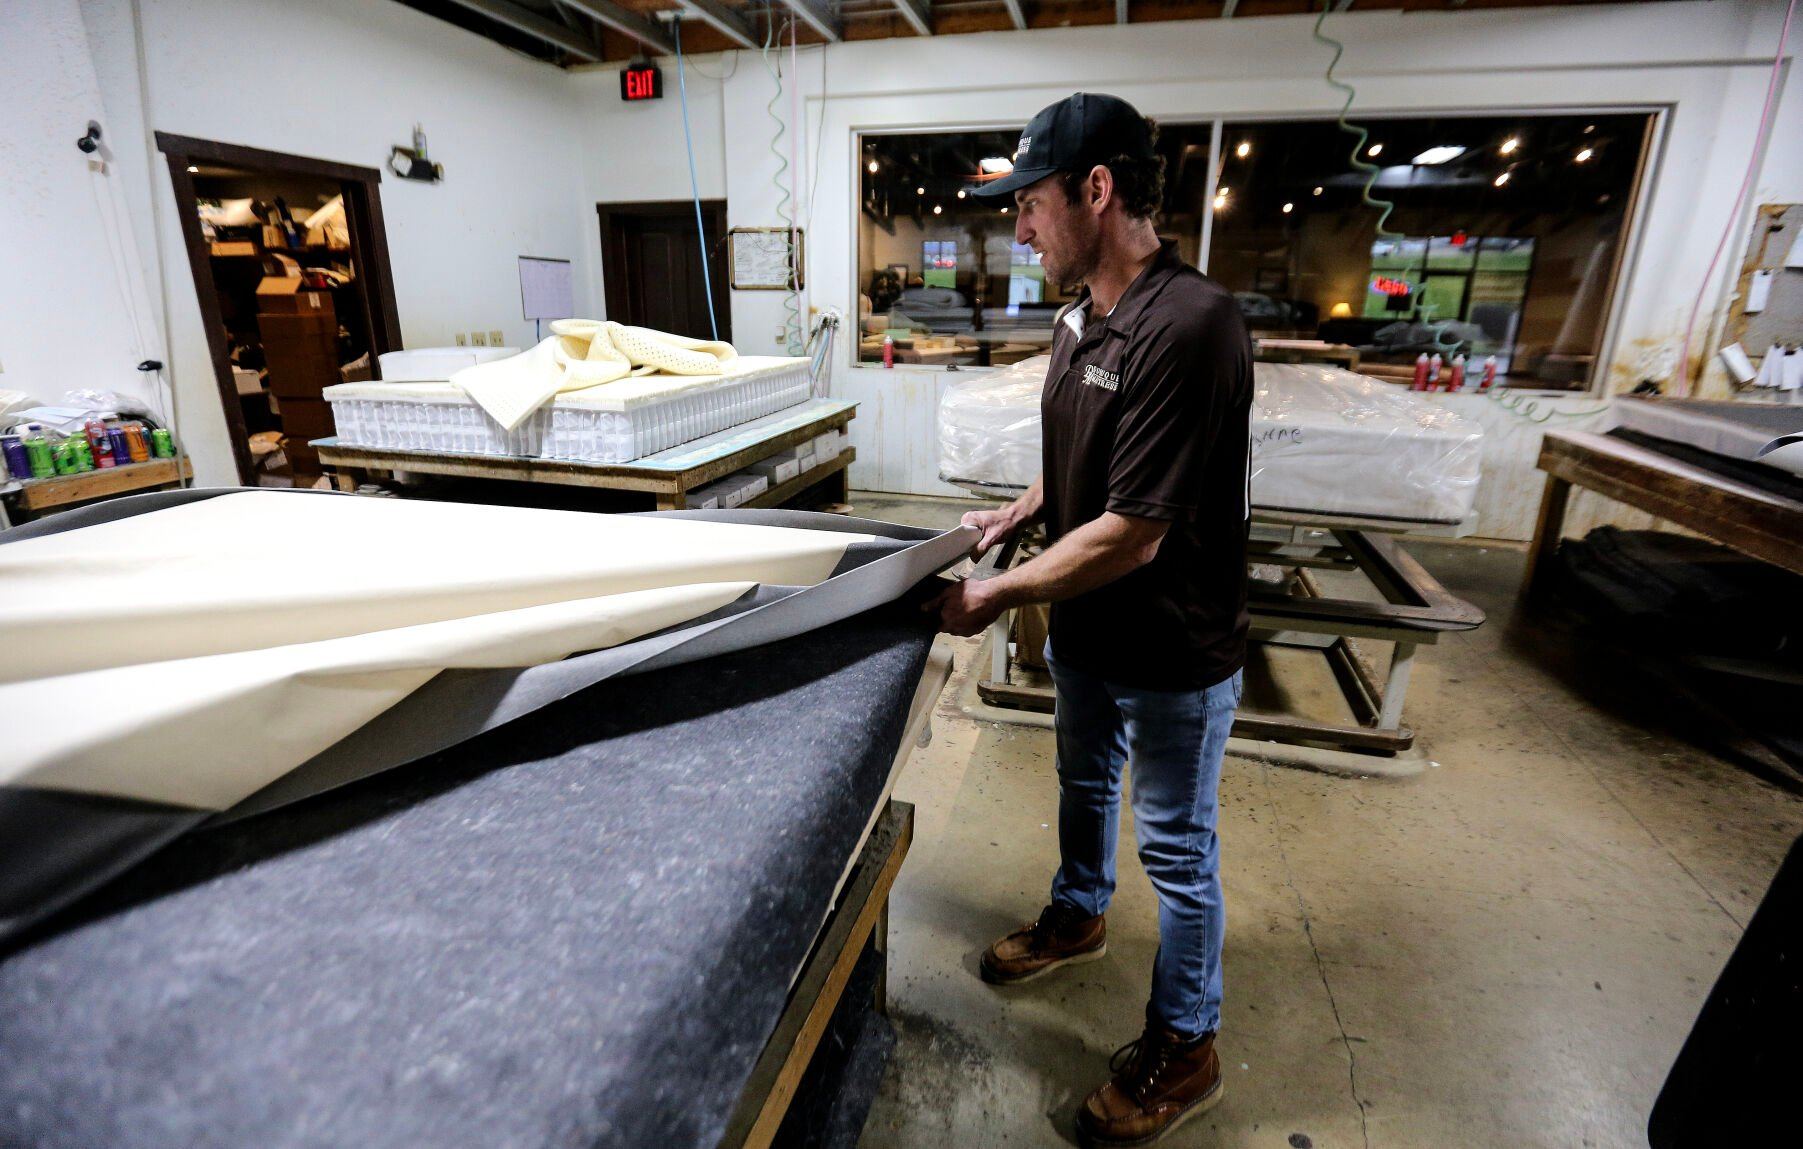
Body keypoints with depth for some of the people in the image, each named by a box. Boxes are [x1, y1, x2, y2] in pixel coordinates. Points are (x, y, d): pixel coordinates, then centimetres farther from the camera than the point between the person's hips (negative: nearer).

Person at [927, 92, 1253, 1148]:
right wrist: (1020, 511, 1)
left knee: (1177, 847, 11)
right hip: (1085, 632, 8)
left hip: (1174, 655, -8)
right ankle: (1079, 915, 55)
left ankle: (1185, 1047, 35)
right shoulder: (1083, 319, 1)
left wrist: (999, 595, -20)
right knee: (1084, 782, 27)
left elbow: (1131, 534, -28)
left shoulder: (1189, 326, -28)